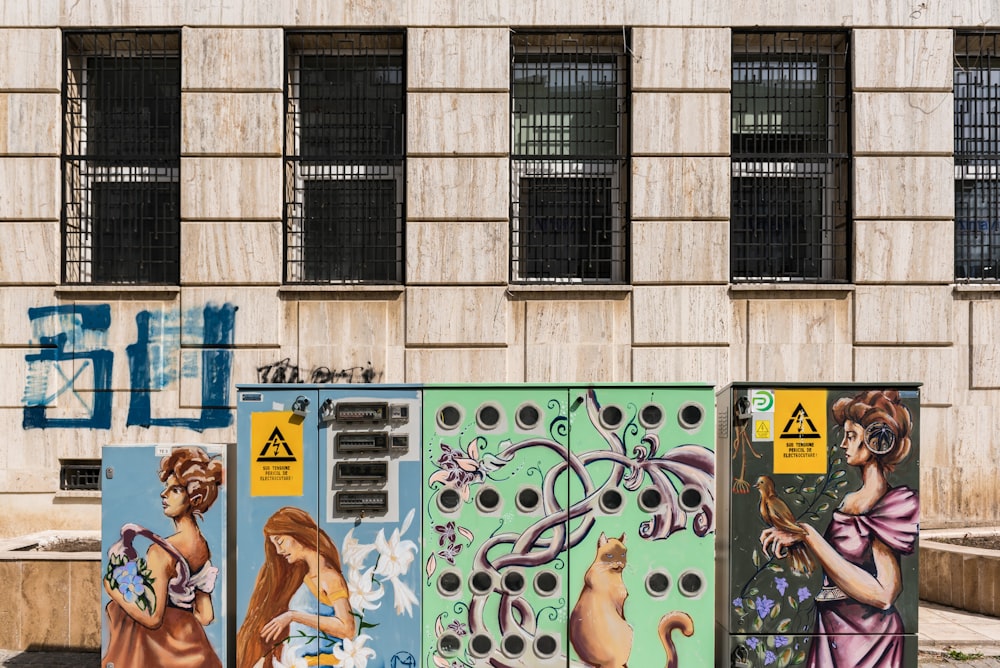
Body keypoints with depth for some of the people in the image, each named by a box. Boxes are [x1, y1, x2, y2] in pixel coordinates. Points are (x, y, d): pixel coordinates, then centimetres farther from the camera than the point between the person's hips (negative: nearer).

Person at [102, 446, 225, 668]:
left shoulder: (162, 551, -22)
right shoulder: (203, 547, 0)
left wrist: (111, 586, -12)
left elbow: (152, 618, -20)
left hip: (156, 648, -7)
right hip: (189, 641, 7)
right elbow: (205, 616, 6)